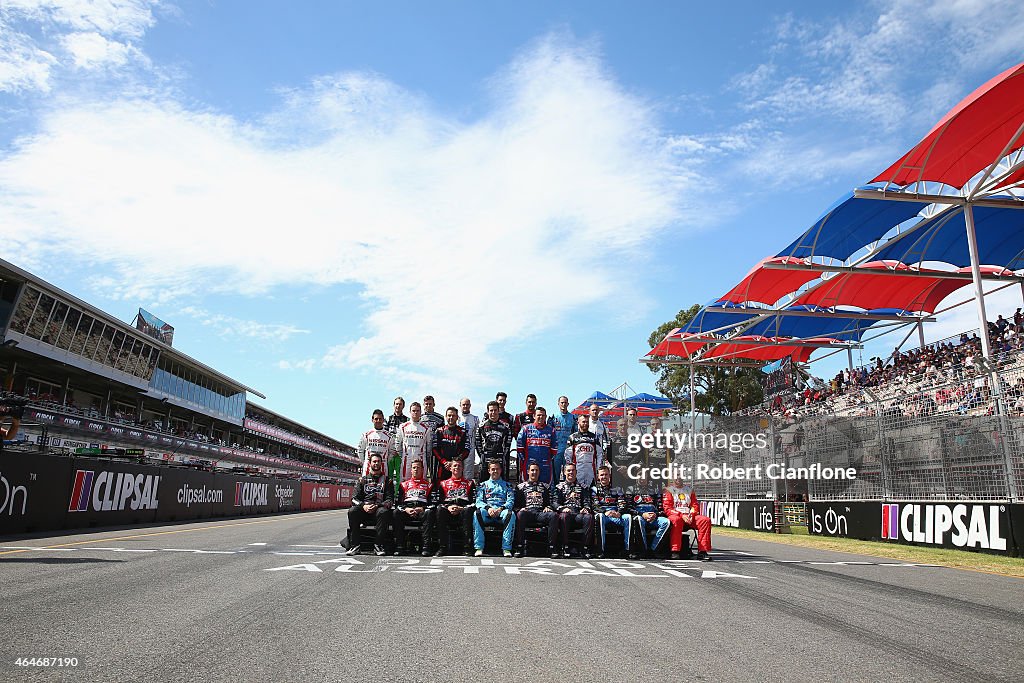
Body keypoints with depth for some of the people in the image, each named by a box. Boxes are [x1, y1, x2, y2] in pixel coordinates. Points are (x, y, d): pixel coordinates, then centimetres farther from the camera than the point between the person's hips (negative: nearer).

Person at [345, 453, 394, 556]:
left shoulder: (387, 480, 14)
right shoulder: (362, 480, 19)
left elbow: (390, 500, 3)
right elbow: (354, 498, 9)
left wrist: (377, 506, -15)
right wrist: (363, 506, -13)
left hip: (379, 509, -2)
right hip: (363, 510, 2)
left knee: (383, 512, -36)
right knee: (352, 511, -29)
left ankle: (378, 546, -31)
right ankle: (354, 545, -25)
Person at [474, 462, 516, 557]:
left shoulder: (507, 485, 23)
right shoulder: (483, 485, 24)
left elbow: (510, 501, 9)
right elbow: (479, 501, 10)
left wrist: (501, 508, -12)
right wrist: (488, 508, -12)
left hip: (501, 512, 0)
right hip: (487, 513, 0)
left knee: (511, 514, -35)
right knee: (478, 513, -35)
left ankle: (506, 548, -33)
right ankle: (479, 548, -32)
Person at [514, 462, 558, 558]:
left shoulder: (545, 486, 27)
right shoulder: (521, 486, 22)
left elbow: (550, 502, 22)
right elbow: (516, 504, 14)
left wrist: (548, 507, 0)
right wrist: (520, 509, -7)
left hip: (541, 513, 1)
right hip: (527, 512, -1)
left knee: (553, 515, -32)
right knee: (520, 514, -38)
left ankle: (551, 547, -30)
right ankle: (520, 547, -35)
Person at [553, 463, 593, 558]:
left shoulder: (583, 487, 25)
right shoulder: (559, 487, 20)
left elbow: (587, 502, 14)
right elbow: (555, 503, 8)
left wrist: (586, 508, -10)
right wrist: (562, 508, -15)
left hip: (579, 515, 1)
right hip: (566, 513, -1)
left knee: (589, 517, -32)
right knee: (564, 516, -37)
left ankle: (585, 548, -27)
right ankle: (565, 548, -31)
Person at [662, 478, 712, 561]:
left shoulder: (689, 489, 22)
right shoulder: (668, 490, 7)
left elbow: (695, 504, 17)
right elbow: (667, 508, -3)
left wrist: (691, 514, -5)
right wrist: (681, 515, -16)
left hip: (689, 517, 4)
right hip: (675, 515, -4)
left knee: (705, 520, -21)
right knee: (676, 520, -39)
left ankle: (702, 551, -22)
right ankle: (675, 552, -39)